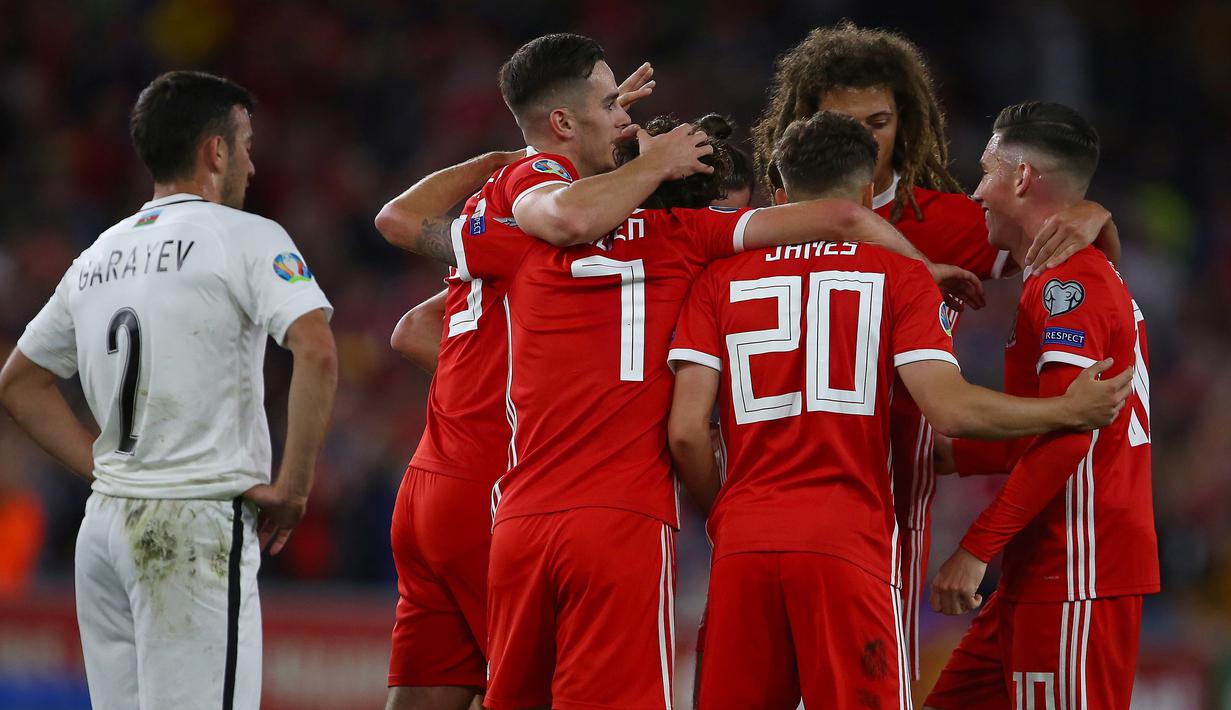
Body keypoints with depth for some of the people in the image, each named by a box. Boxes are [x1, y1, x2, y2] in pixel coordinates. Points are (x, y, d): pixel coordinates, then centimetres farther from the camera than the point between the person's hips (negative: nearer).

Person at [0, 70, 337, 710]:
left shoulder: (99, 257, 16)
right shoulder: (245, 237, -4)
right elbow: (316, 352, -18)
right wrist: (293, 484, -10)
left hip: (105, 525, 7)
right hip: (199, 523, -7)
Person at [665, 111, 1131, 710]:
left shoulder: (721, 279, 11)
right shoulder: (897, 274, 5)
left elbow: (686, 431, 2)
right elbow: (951, 409, -6)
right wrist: (1071, 411, 7)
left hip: (743, 547, 2)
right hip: (847, 545, -2)